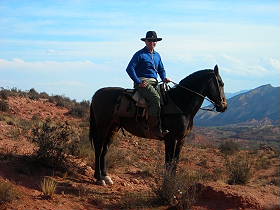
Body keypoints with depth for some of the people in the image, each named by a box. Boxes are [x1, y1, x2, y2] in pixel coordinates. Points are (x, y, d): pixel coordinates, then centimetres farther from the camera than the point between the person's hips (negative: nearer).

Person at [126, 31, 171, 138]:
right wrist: (138, 82, -15)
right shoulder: (140, 54, -1)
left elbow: (161, 69, 30)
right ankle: (154, 128, -33)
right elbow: (130, 69, -8)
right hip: (143, 83, -8)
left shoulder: (157, 55, 21)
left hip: (154, 83, 8)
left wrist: (164, 78, 9)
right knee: (156, 98, -31)